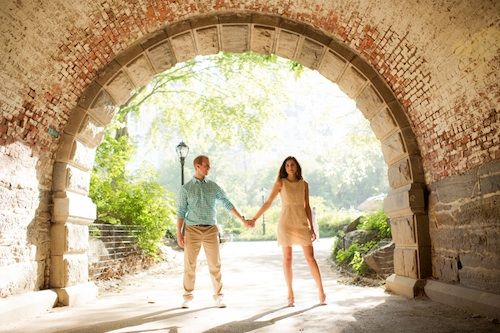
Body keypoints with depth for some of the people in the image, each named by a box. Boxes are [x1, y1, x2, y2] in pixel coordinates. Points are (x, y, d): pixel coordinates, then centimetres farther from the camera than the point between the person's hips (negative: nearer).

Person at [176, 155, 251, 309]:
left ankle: (218, 297, 11)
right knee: (190, 265, 2)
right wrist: (179, 234, -4)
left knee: (215, 265, 1)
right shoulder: (185, 188, 2)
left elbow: (227, 204, 8)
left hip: (211, 230, 2)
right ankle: (188, 297, 15)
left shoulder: (213, 186, 8)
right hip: (192, 230, -1)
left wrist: (243, 220, 3)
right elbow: (181, 212, 3)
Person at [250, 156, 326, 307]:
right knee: (287, 258, 2)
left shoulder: (304, 184, 7)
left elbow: (307, 207, 9)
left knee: (310, 257, -2)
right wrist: (254, 218, -1)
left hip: (302, 223, 2)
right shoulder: (280, 183, 0)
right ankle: (290, 293, 12)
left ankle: (321, 291, 6)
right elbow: (268, 203, 2)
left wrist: (311, 227, 5)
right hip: (286, 222, -1)